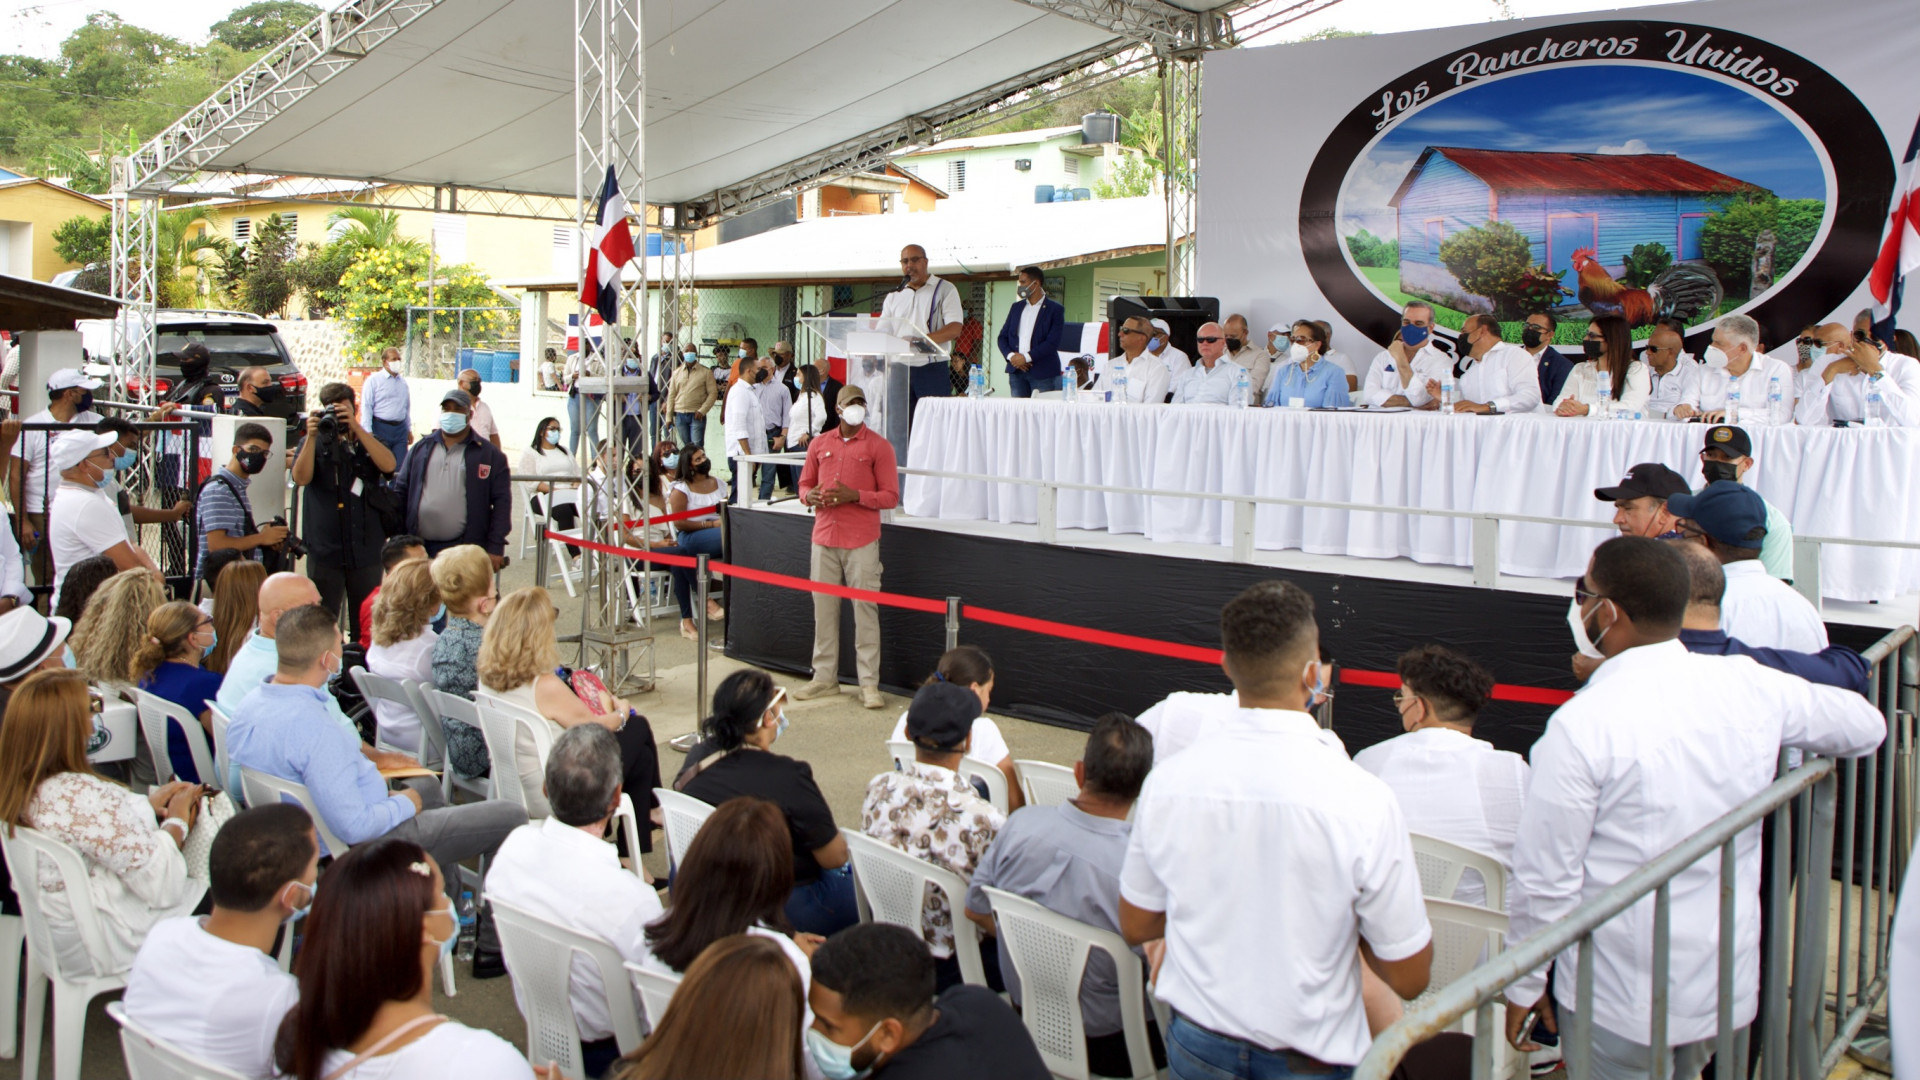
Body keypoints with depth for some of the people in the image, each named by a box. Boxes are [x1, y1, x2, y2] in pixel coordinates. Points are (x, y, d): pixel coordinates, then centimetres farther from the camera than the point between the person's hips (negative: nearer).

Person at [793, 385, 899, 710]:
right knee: (823, 609, 7)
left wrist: (854, 495, -17)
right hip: (824, 539, 4)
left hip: (861, 542, -4)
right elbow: (805, 483, 21)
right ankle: (825, 678, 17)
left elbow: (890, 496, -3)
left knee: (865, 611, -4)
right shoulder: (819, 444, 12)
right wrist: (810, 495, -4)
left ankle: (869, 684, 0)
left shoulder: (879, 447, 0)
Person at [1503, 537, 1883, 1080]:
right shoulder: (1749, 685, -7)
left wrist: (1522, 986, -4)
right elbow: (1867, 725, 12)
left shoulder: (1580, 726, -23)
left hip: (1620, 998, -5)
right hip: (1727, 980, 5)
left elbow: (1546, 880, -18)